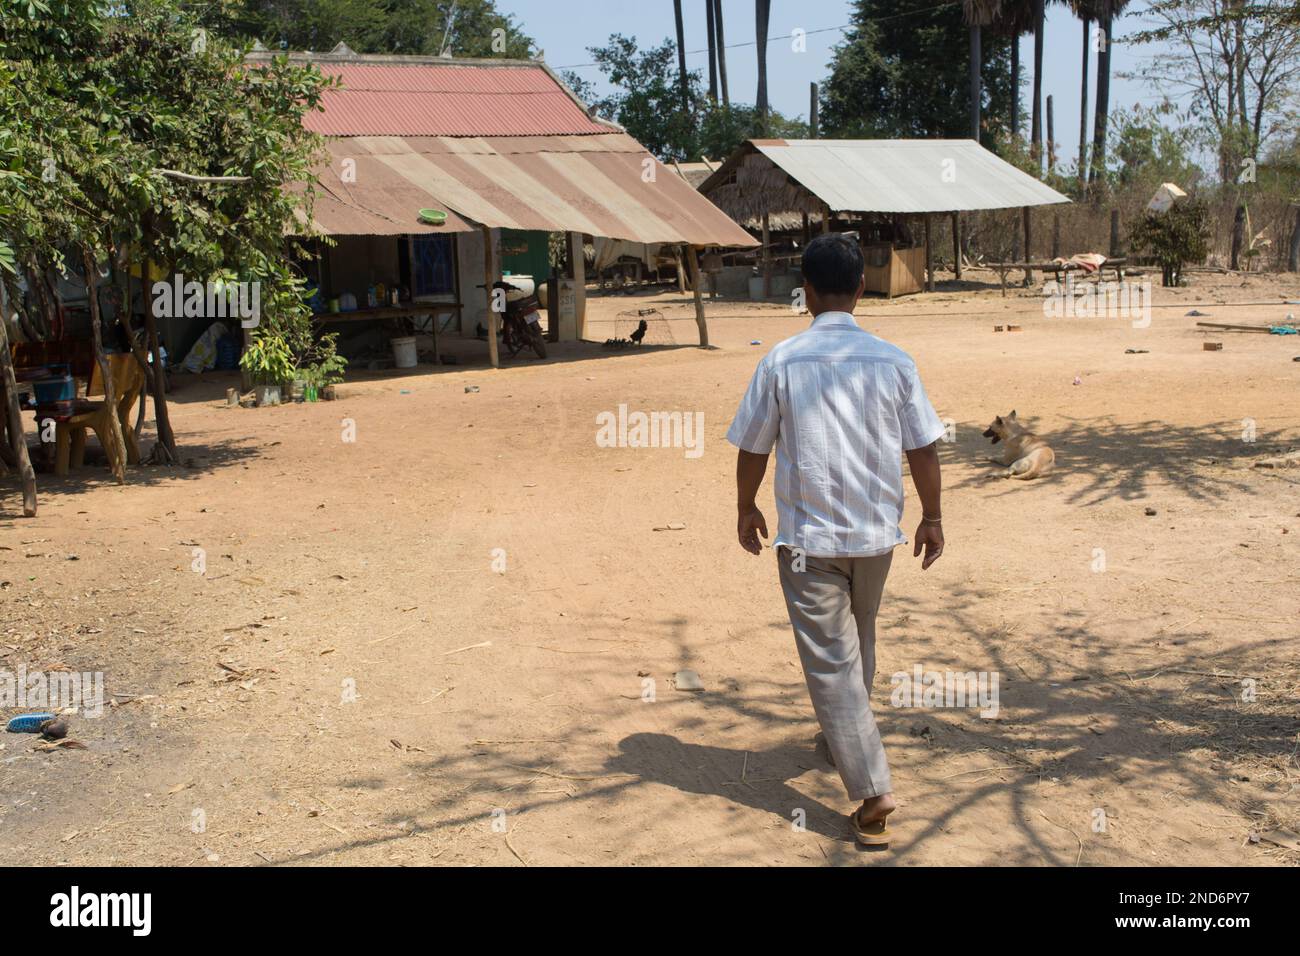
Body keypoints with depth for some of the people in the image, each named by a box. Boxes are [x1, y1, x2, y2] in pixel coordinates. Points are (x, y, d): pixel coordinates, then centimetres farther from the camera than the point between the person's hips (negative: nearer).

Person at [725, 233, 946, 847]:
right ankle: (845, 738, 45)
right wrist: (931, 518, 13)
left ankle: (872, 790, -5)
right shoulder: (892, 361, -4)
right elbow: (923, 449, 0)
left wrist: (746, 509, 14)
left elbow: (752, 448, -2)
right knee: (858, 641, 25)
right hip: (875, 531, 4)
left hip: (807, 537, -3)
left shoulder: (781, 362, -9)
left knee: (832, 662, 1)